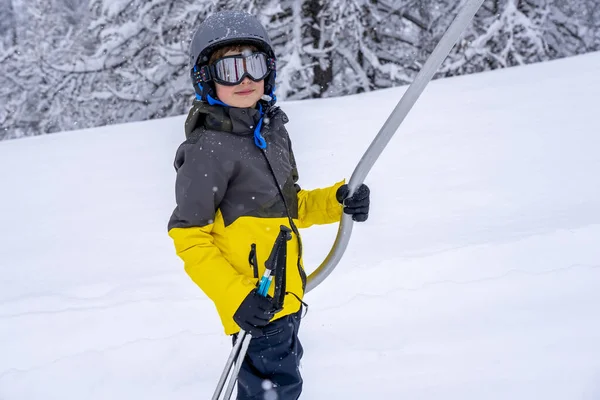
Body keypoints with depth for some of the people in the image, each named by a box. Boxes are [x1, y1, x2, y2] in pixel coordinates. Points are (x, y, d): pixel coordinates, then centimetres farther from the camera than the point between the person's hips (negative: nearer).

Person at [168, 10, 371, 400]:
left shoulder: (273, 131, 5)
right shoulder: (209, 148, -20)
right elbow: (189, 237, -19)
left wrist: (335, 201, -4)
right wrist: (235, 297, -26)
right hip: (254, 306, -9)